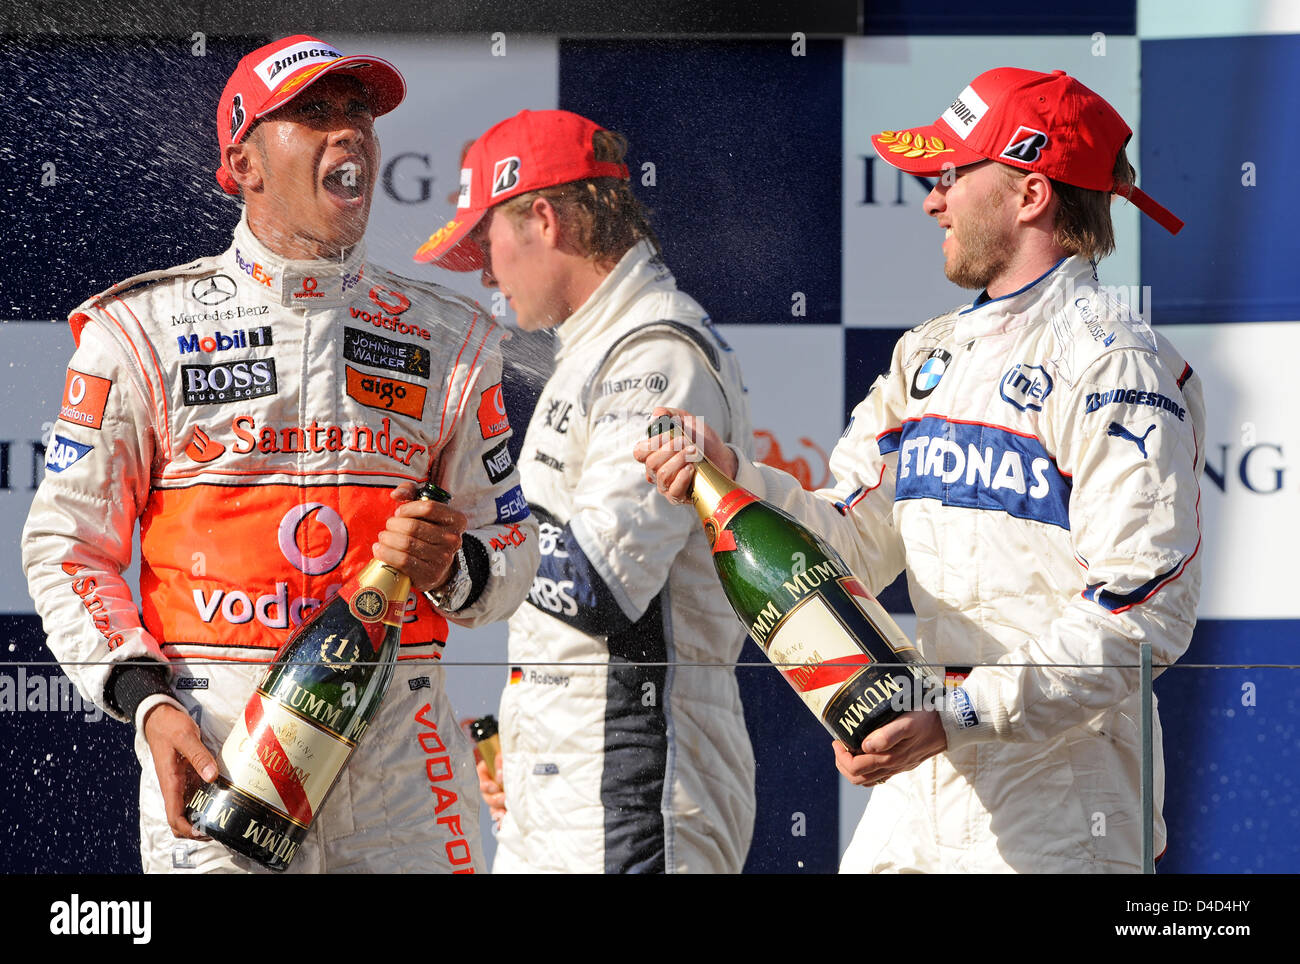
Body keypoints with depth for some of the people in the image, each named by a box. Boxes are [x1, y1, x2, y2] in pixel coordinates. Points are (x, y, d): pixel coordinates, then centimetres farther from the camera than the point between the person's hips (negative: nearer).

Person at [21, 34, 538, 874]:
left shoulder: (446, 338, 12)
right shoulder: (144, 329, 4)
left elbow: (510, 549, 14)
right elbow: (67, 543, 4)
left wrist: (450, 572, -10)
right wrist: (147, 702, -9)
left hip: (399, 742, 2)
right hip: (213, 736, -2)